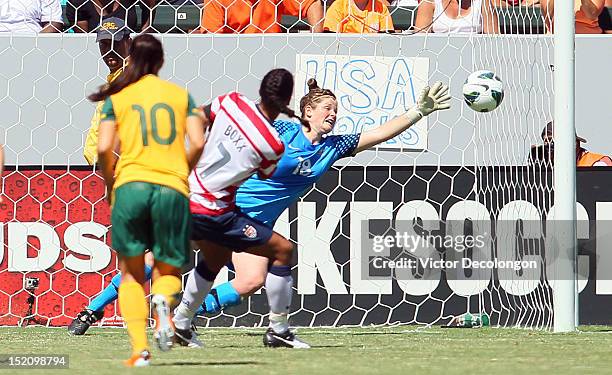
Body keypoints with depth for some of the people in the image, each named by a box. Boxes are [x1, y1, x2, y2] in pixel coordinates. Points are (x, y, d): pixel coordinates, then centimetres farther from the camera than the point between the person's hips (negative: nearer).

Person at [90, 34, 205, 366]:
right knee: (168, 270, 15)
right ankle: (163, 300, -23)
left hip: (131, 185, -1)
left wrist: (110, 183, 15)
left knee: (131, 274, 13)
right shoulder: (181, 95, 13)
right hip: (173, 189, 1)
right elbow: (198, 143, 3)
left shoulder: (117, 98, 10)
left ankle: (140, 348, -5)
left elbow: (104, 148, -2)